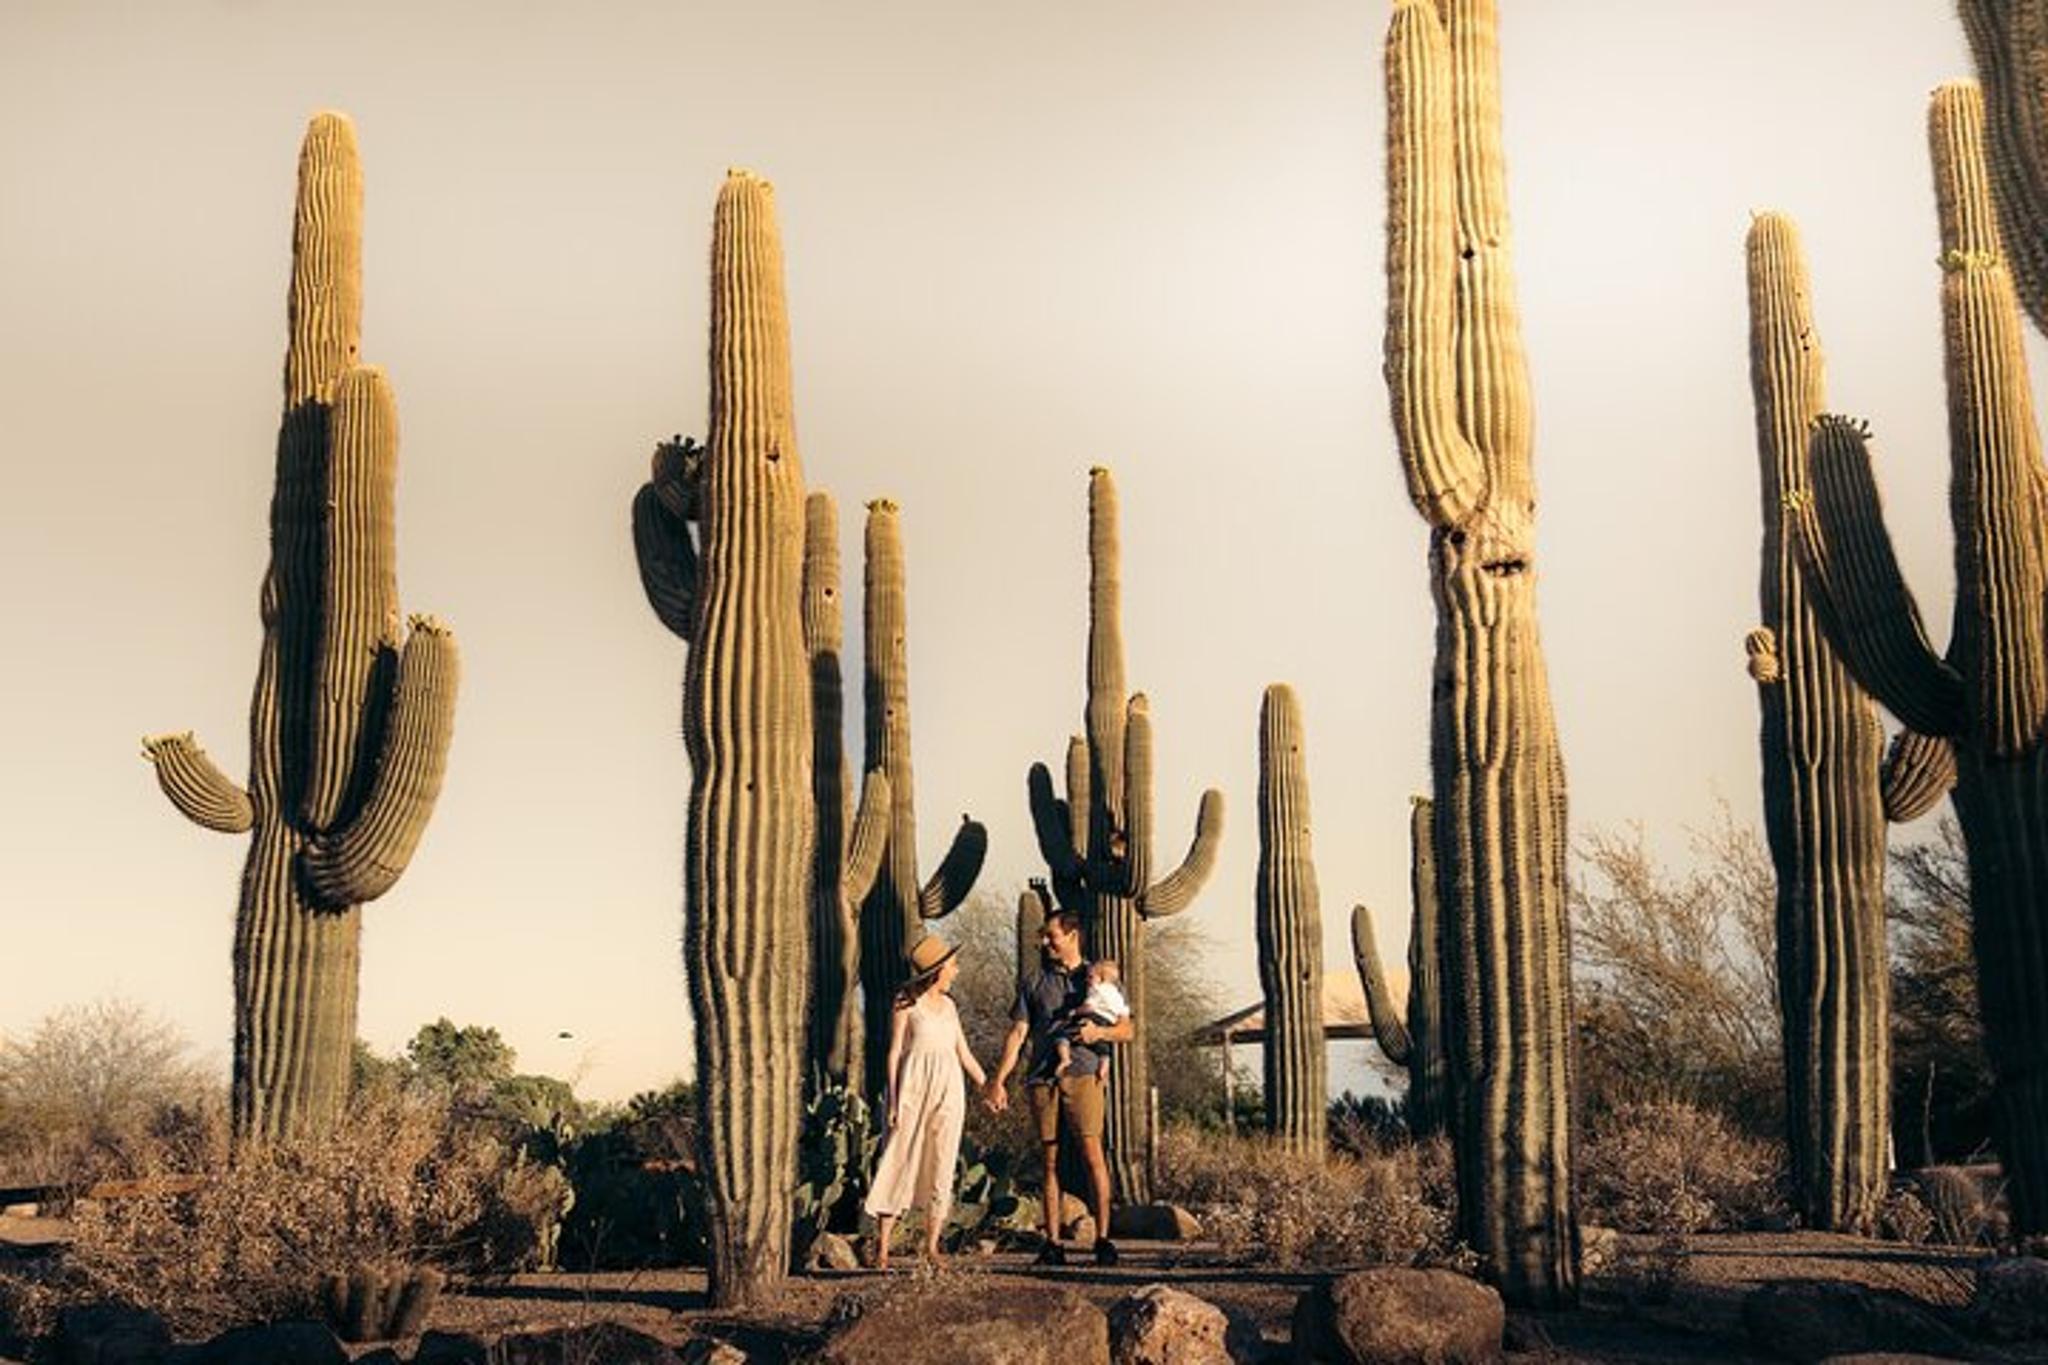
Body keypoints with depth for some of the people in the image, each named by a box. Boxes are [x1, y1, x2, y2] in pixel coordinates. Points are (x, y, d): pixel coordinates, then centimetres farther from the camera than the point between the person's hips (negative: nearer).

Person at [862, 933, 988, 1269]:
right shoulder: (906, 1002, 0)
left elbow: (964, 1053, 21)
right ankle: (881, 1248, -1)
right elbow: (894, 1052, -2)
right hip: (913, 1087, -5)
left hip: (948, 1091, 5)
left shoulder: (949, 1006, 15)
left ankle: (931, 1246, 8)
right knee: (899, 1164, -5)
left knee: (942, 1167, 2)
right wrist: (893, 1100, -9)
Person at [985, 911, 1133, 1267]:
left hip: (1083, 1075, -2)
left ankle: (1102, 1238, -7)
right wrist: (999, 1080, 5)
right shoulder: (1033, 983, 16)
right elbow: (1018, 1033, 13)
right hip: (1043, 1078, 2)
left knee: (1092, 1154, -11)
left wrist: (1099, 1032, -9)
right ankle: (1052, 1242, 4)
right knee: (1050, 1161, 2)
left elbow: (1127, 1029, 12)